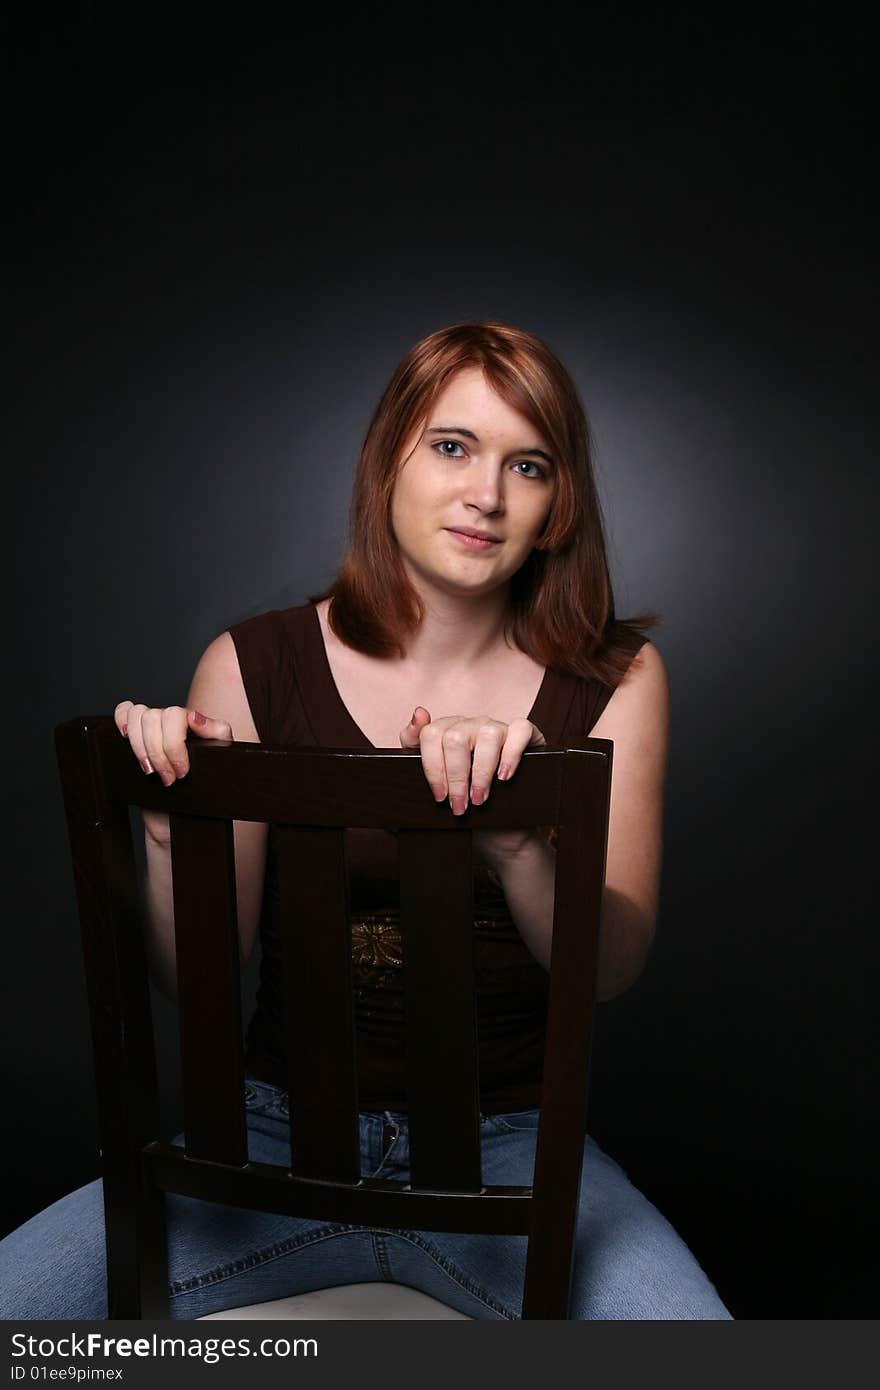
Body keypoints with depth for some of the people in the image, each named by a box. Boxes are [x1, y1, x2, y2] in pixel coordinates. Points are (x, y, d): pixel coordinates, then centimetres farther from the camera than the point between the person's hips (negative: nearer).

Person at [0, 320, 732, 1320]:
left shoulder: (615, 680, -2)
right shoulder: (254, 666, -5)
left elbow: (615, 965, -10)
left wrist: (517, 843, -31)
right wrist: (171, 833, -24)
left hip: (504, 1147, 0)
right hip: (281, 1134, 1)